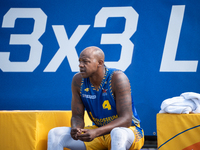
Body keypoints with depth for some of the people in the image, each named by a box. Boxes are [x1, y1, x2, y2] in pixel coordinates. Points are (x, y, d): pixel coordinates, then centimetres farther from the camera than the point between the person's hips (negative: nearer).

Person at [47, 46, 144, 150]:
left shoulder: (117, 78, -21)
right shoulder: (78, 80, -5)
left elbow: (126, 120, -25)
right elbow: (77, 116, 0)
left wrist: (96, 132, -38)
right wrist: (75, 129, -26)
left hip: (129, 131, -6)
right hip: (99, 131, 6)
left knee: (118, 134, -42)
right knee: (55, 134, -10)